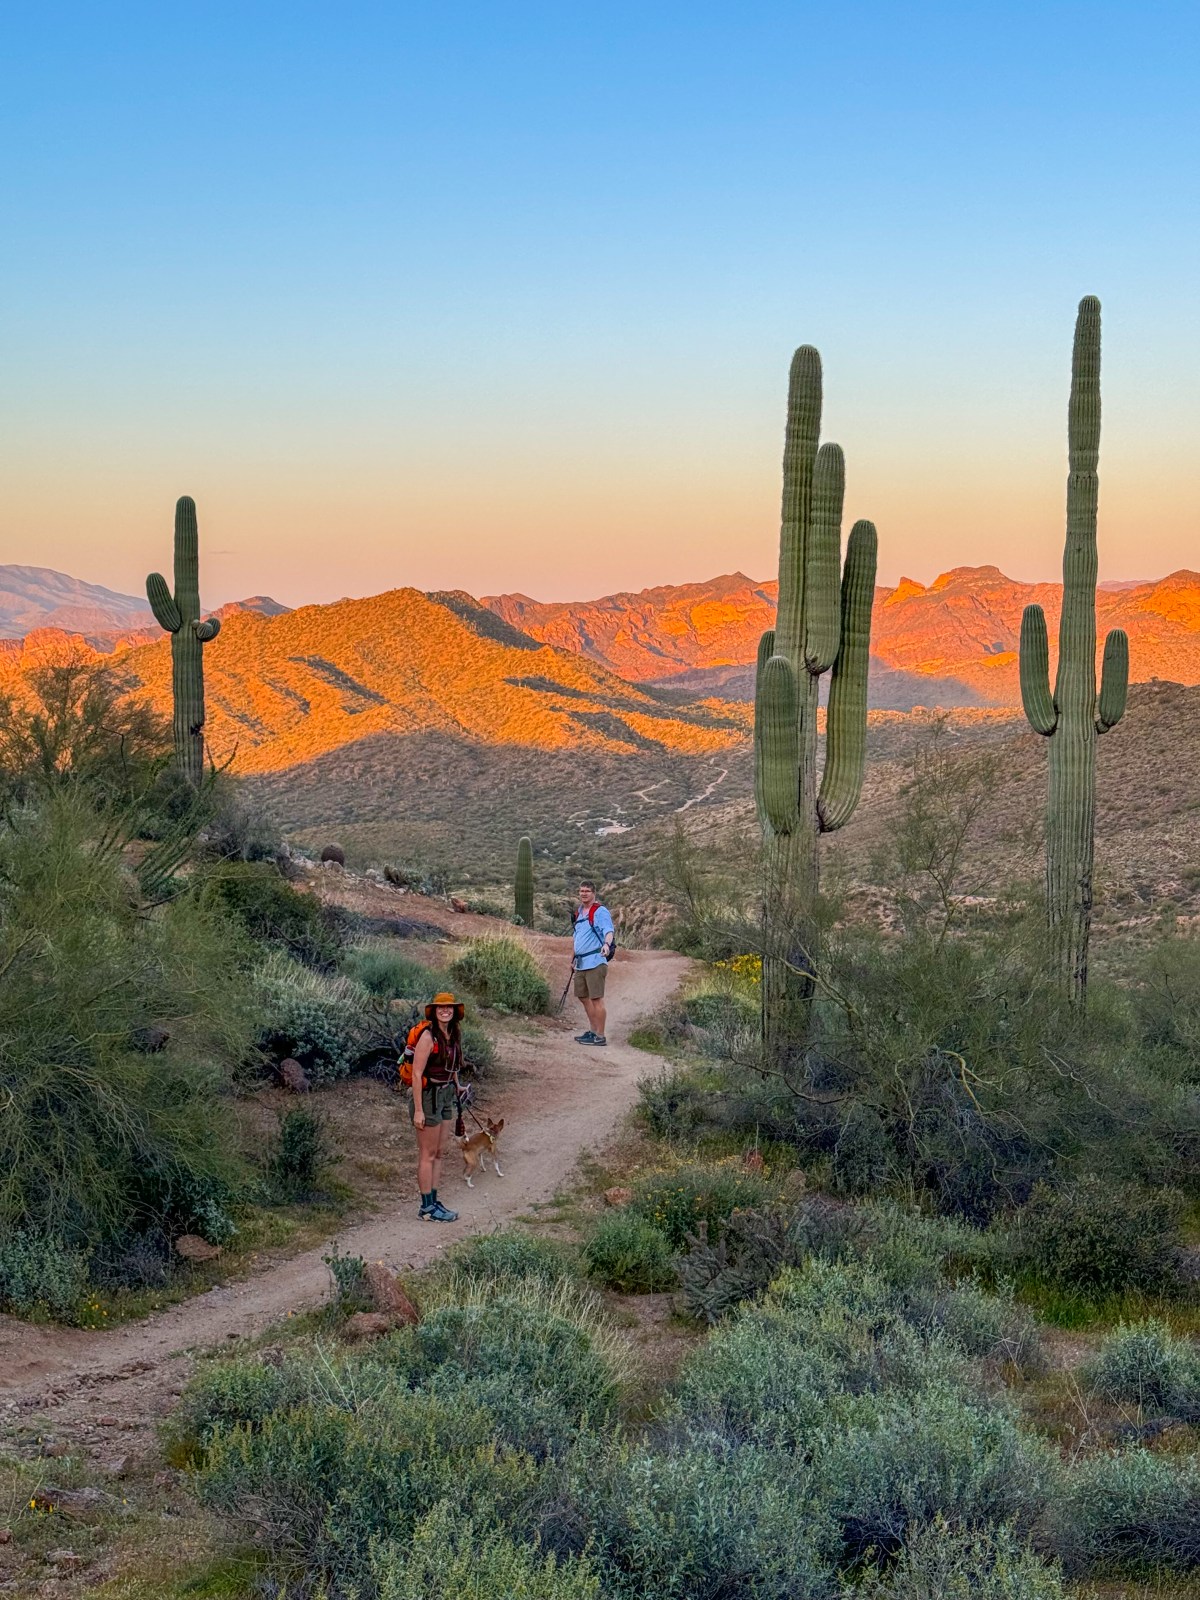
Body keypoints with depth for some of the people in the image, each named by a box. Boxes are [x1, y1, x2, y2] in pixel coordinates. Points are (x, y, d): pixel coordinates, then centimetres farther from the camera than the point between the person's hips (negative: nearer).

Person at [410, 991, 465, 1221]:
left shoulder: (453, 1036, 7)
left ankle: (433, 1201, 22)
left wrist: (456, 1089, 17)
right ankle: (427, 1207, 6)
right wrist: (418, 1110, -20)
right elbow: (417, 1074, -19)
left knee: (441, 1151, 13)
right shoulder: (428, 1037, -17)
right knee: (428, 1155, -1)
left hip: (447, 1096, 8)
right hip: (428, 1096, -8)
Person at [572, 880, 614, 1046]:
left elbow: (609, 931, -22)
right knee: (583, 997, 15)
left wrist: (607, 944, -42)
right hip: (581, 963, 9)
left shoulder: (600, 911, -8)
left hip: (595, 962, -9)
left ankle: (600, 1036, -6)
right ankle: (592, 1031, 26)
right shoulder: (579, 912, 18)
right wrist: (575, 959, 30)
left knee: (596, 998, -8)